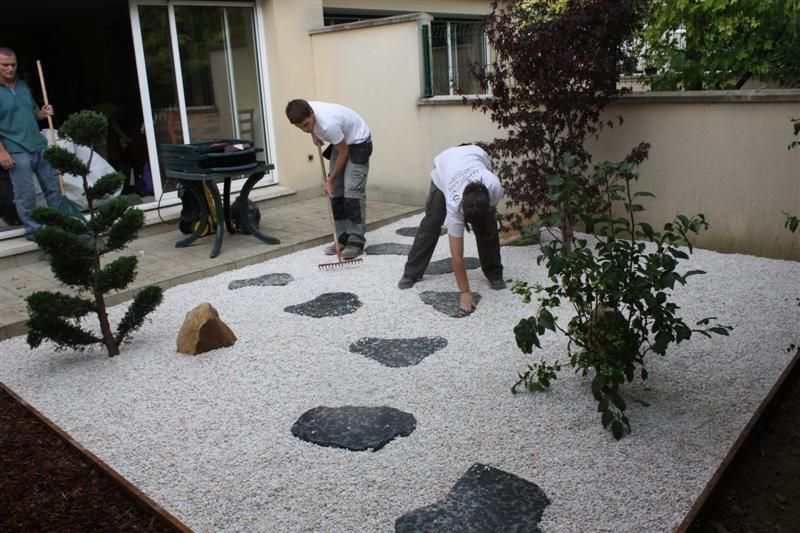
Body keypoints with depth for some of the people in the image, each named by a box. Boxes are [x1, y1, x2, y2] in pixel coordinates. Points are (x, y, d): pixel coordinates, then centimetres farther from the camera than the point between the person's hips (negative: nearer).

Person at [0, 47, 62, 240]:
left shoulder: (22, 85, 12)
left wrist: (43, 113, 0)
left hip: (39, 146, 6)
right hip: (17, 152, -6)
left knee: (53, 187, 10)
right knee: (26, 195, 1)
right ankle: (33, 229, 13)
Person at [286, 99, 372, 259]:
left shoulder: (328, 124, -38)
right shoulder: (305, 111, -17)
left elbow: (344, 152, -24)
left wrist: (330, 180, -17)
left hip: (358, 142, -8)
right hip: (341, 143, 8)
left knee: (352, 190, -17)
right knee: (336, 190, 3)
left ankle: (356, 242, -14)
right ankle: (343, 238, 8)